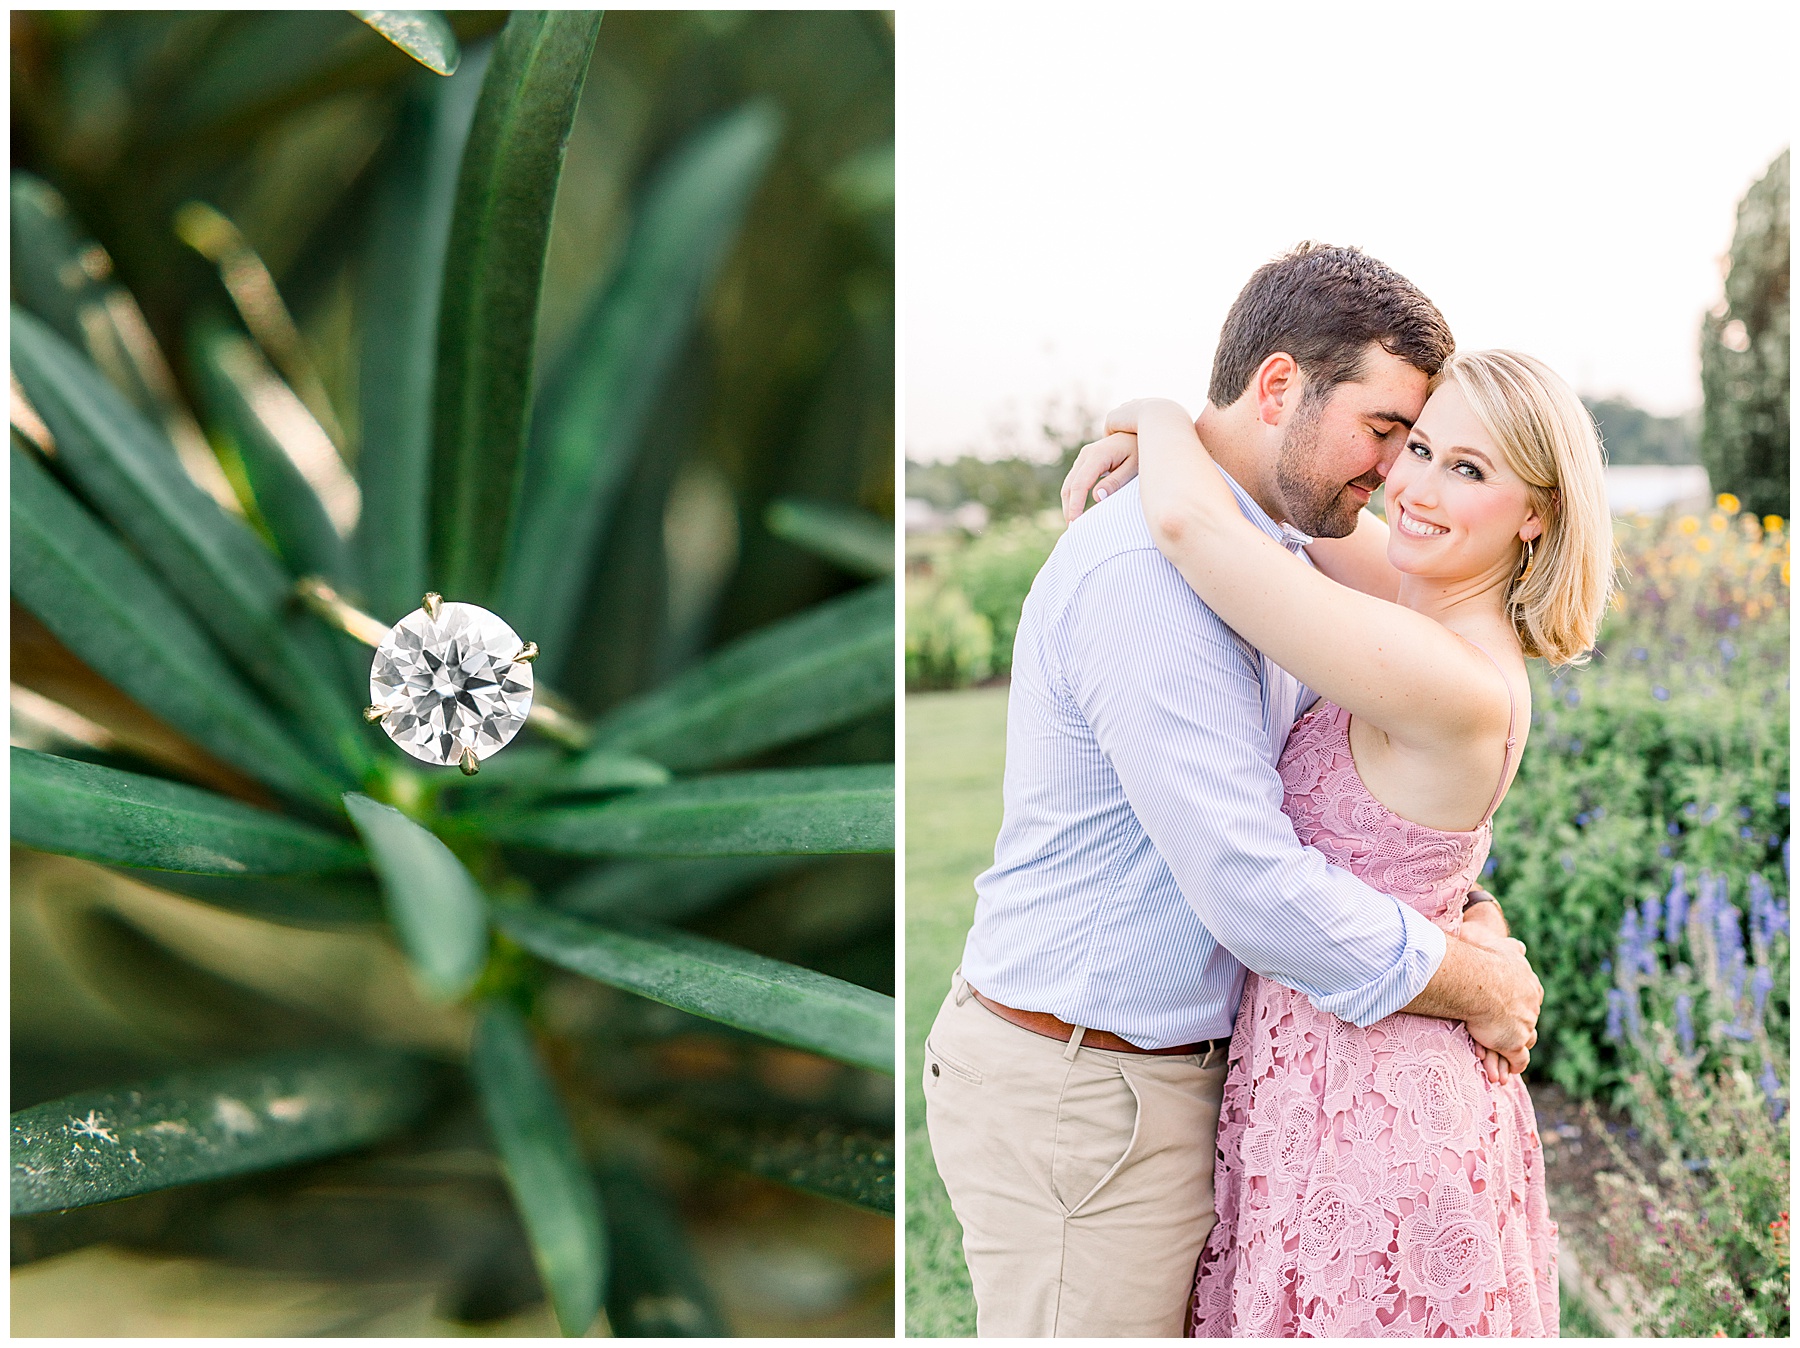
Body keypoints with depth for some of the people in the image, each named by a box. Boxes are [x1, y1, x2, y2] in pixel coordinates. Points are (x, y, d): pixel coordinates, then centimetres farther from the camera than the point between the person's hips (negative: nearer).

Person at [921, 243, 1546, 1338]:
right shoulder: (1146, 571, -24)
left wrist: (1471, 909, 0)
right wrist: (1478, 984, -14)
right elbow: (1255, 890, -28)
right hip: (1080, 1096, -10)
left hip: (1168, 1066, 10)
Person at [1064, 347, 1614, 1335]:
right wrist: (1149, 441, 4)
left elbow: (1189, 521, -33)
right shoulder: (1435, 600, 0)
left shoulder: (1458, 686, -27)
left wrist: (1162, 420, -13)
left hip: (1368, 1114, -9)